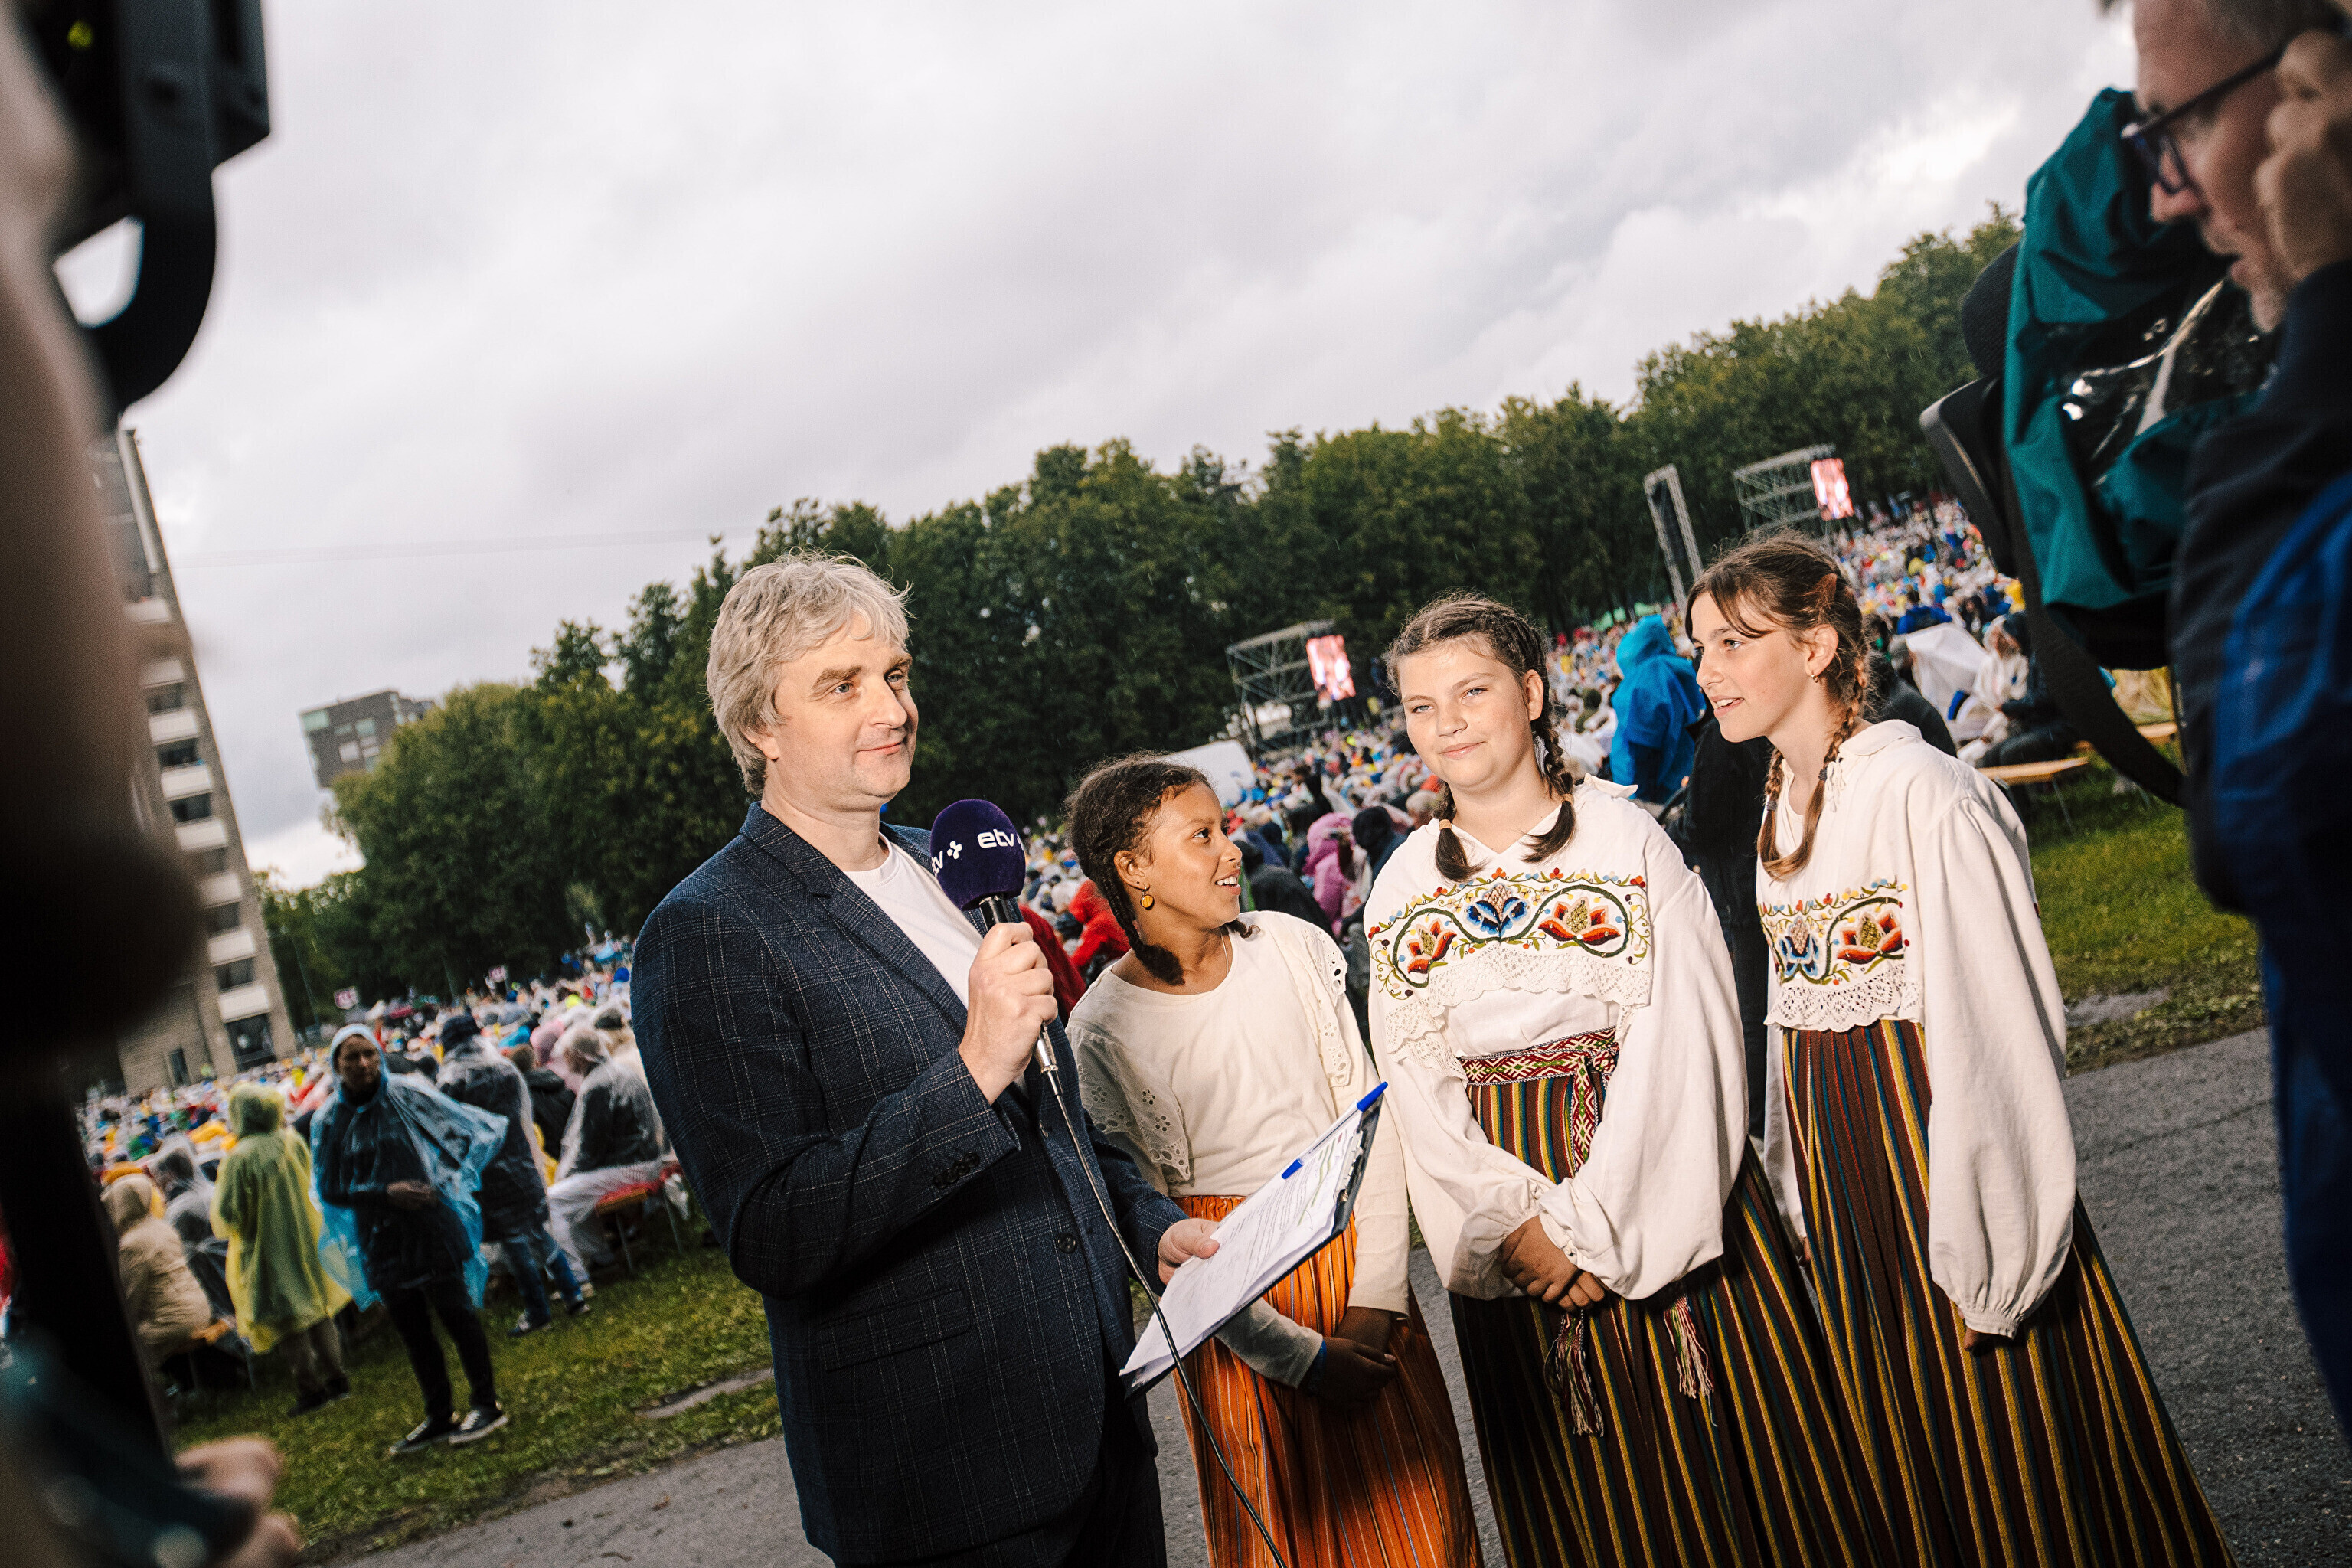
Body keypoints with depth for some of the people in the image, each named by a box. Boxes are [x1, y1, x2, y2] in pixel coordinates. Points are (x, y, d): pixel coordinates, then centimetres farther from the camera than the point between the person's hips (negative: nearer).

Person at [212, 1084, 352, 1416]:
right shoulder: (293, 1142, -3)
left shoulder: (240, 1158, -20)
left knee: (289, 1320, 4)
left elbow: (228, 1214, -15)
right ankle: (335, 1377, 18)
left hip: (269, 1249, -5)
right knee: (319, 1312, 15)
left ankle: (310, 1387, 7)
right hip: (307, 1238, 5)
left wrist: (217, 1200, 6)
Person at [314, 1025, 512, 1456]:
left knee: (456, 1314, 0)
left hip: (432, 1225, -3)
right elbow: (330, 1190, 2)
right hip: (382, 1239, 3)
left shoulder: (408, 1094, -6)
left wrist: (448, 1180, -10)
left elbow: (480, 1129, -2)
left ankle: (486, 1404, 12)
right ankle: (439, 1417, 22)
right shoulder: (329, 1122, 0)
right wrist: (385, 1193, -12)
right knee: (410, 1328, 10)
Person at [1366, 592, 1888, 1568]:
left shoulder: (1625, 836, -5)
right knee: (1586, 1483, 12)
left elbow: (1676, 1038, -11)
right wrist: (1515, 1218, -13)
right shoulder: (1402, 888, 4)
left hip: (1658, 1187, -2)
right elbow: (1417, 1085, 0)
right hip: (1507, 1220, 3)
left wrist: (1595, 1219, -16)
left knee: (1722, 1445, 6)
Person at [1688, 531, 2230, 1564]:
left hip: (1940, 1150, -7)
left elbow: (1995, 1024, -18)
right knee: (1908, 1447, 17)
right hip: (1843, 1188, 8)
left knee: (2023, 1465, 4)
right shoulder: (1779, 816, 9)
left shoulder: (1923, 791, -16)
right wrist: (1806, 1204, 14)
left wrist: (1984, 1244, -19)